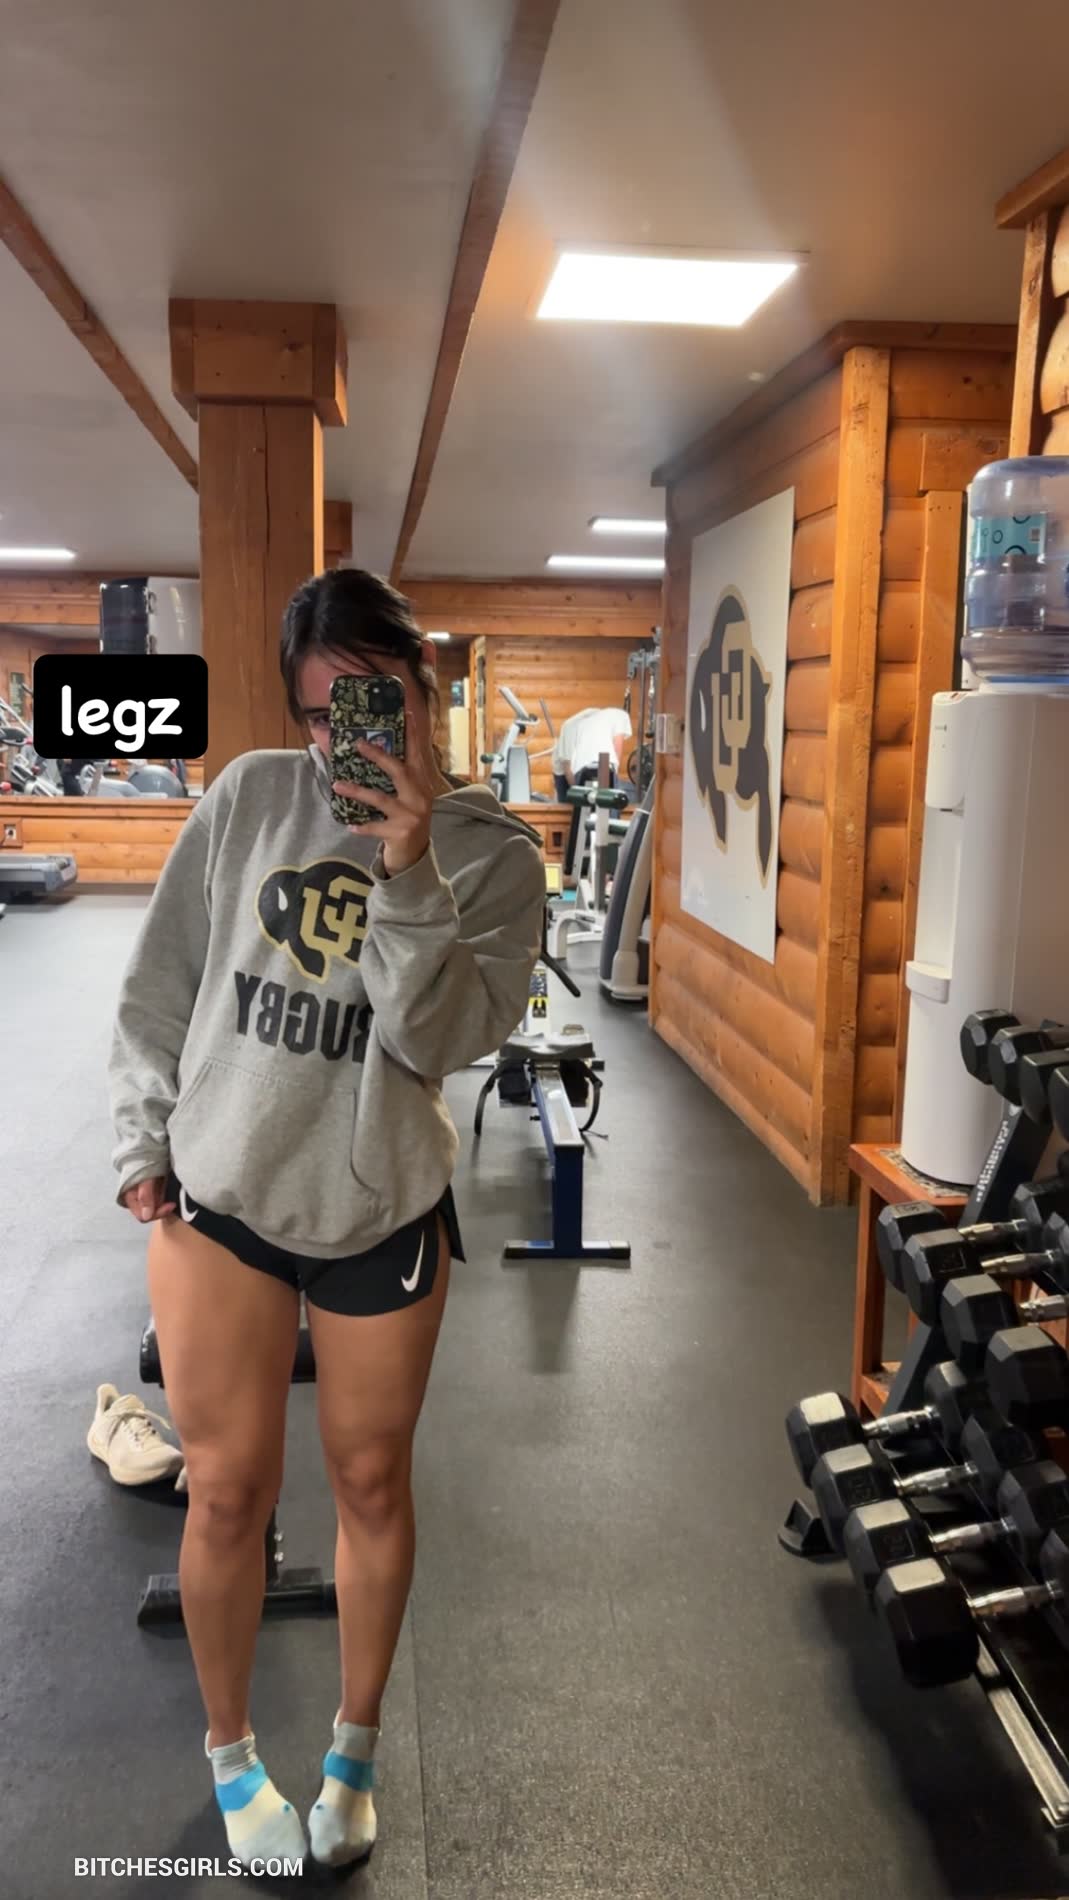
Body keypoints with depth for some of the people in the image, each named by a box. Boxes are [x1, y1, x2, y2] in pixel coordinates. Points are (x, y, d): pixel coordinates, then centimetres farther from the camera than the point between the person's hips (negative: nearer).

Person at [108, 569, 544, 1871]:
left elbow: (440, 1040, -17)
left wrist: (408, 873, -27)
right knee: (228, 1494, 9)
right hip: (218, 1195, 0)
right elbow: (162, 981, 2)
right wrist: (144, 1141, 2)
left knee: (372, 1482, 14)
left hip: (383, 1213, 0)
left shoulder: (492, 853, -7)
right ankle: (230, 1752, 36)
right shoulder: (249, 799, -5)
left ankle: (354, 1749, 40)